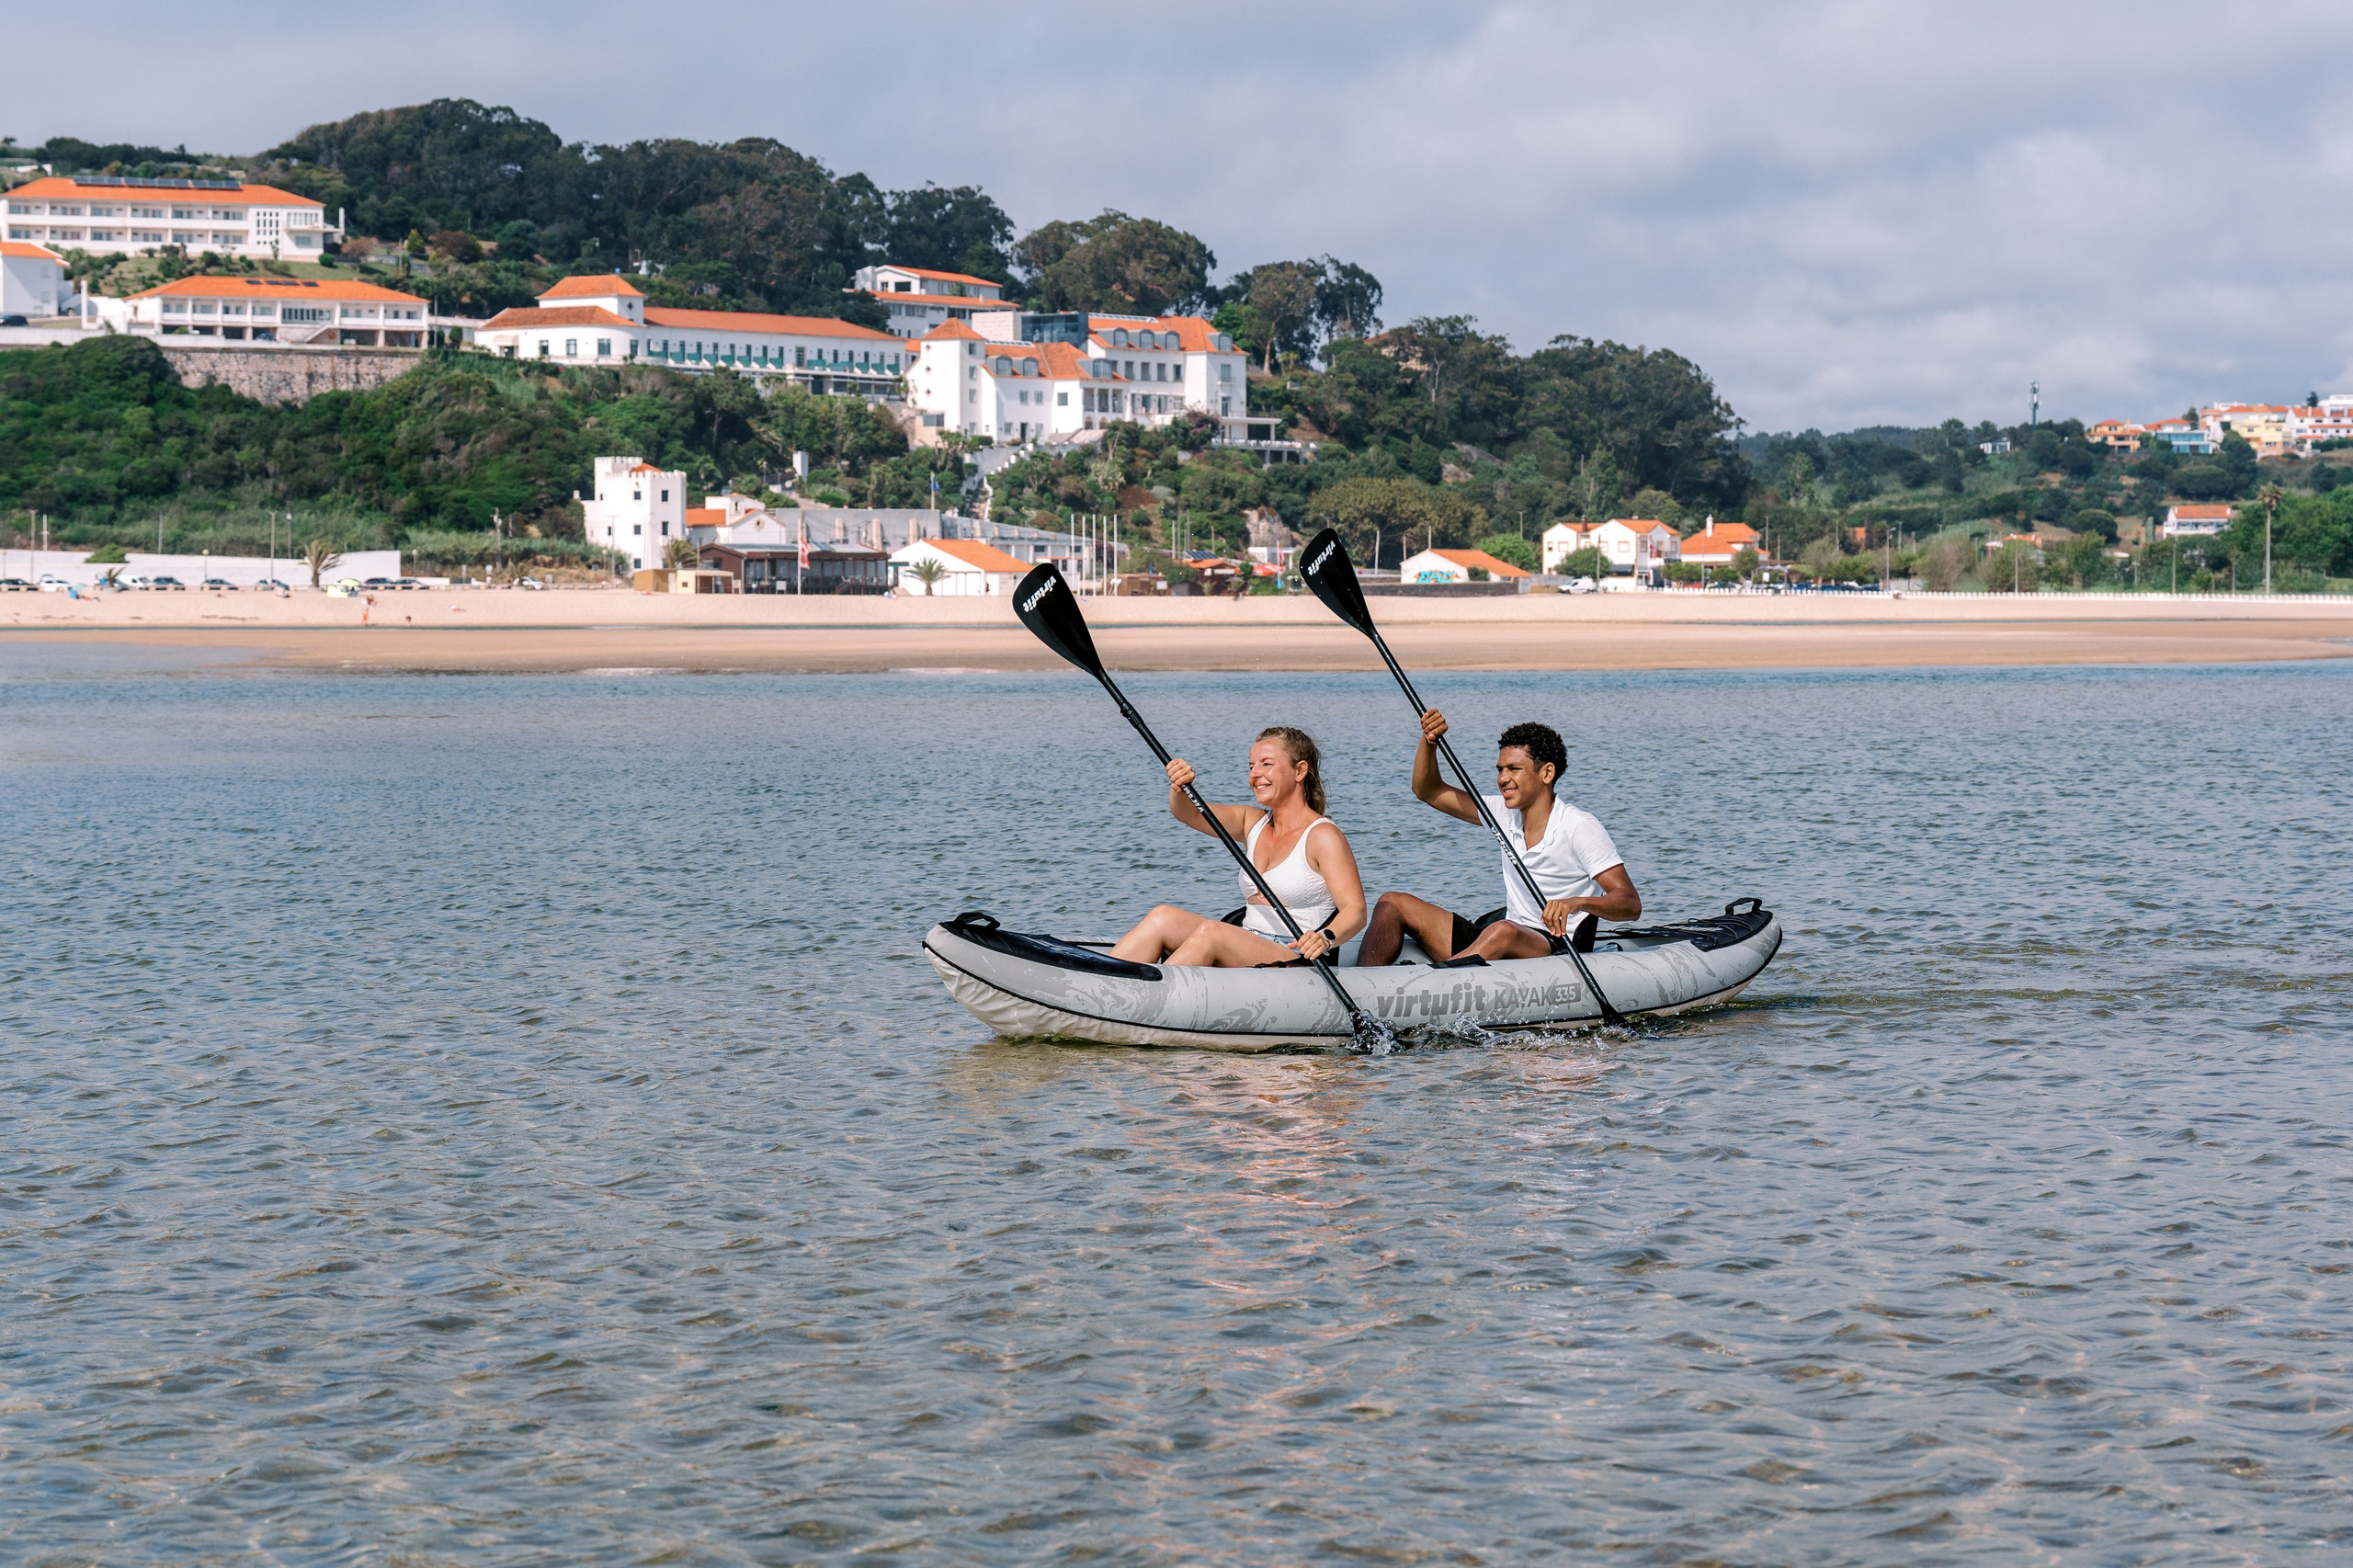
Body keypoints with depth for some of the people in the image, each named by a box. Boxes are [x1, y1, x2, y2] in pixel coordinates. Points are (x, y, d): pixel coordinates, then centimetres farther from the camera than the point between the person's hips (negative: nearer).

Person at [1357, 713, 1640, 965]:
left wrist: (1578, 902, -37)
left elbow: (1631, 904, -18)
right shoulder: (1507, 814, 9)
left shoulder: (1580, 828, -11)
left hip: (1558, 950, -8)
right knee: (1393, 904, -2)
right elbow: (1427, 791, 17)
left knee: (1502, 932, -42)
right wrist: (1429, 741, -1)